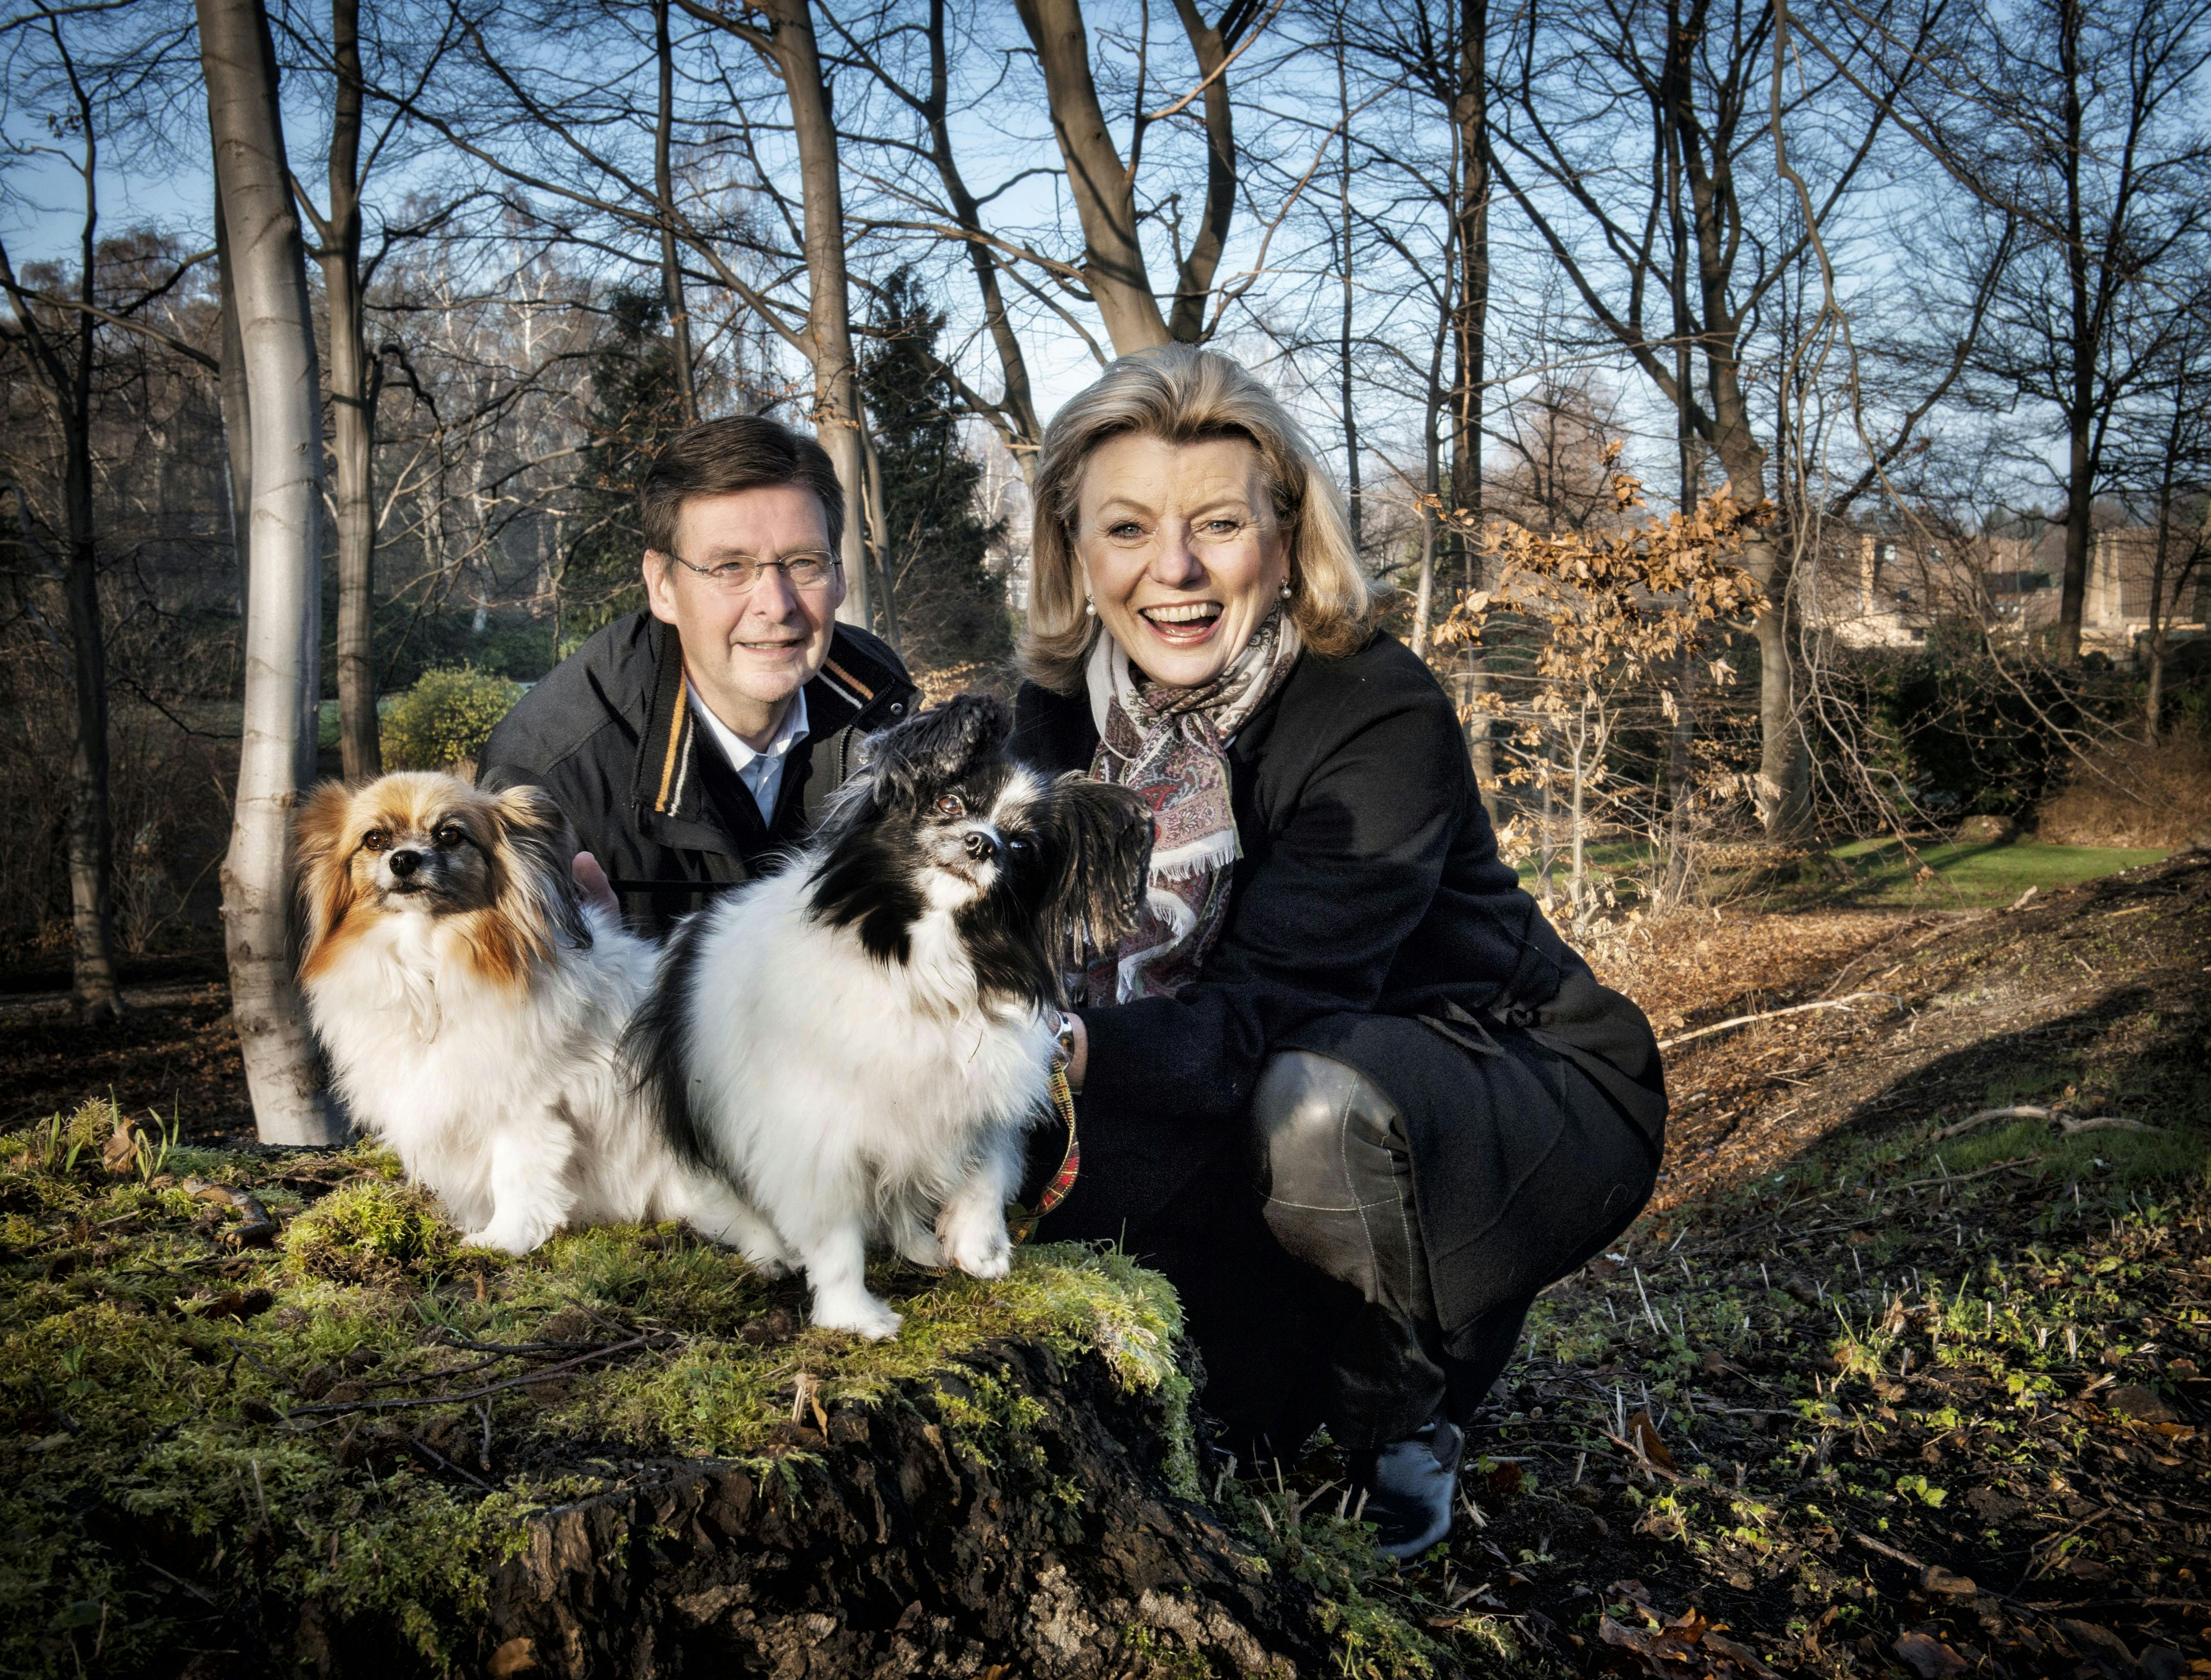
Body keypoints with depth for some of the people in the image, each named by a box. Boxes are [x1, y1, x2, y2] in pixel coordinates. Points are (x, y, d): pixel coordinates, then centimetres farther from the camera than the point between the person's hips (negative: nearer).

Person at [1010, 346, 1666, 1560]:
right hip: (1234, 1109, 5)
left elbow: (1266, 1012, -32)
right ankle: (1256, 1410, 8)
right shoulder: (1062, 718, -7)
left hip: (1515, 1106, -5)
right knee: (1061, 1170, -21)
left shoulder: (1380, 718, -24)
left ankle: (1405, 1424, -5)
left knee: (1312, 1104, -35)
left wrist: (1090, 1052, -51)